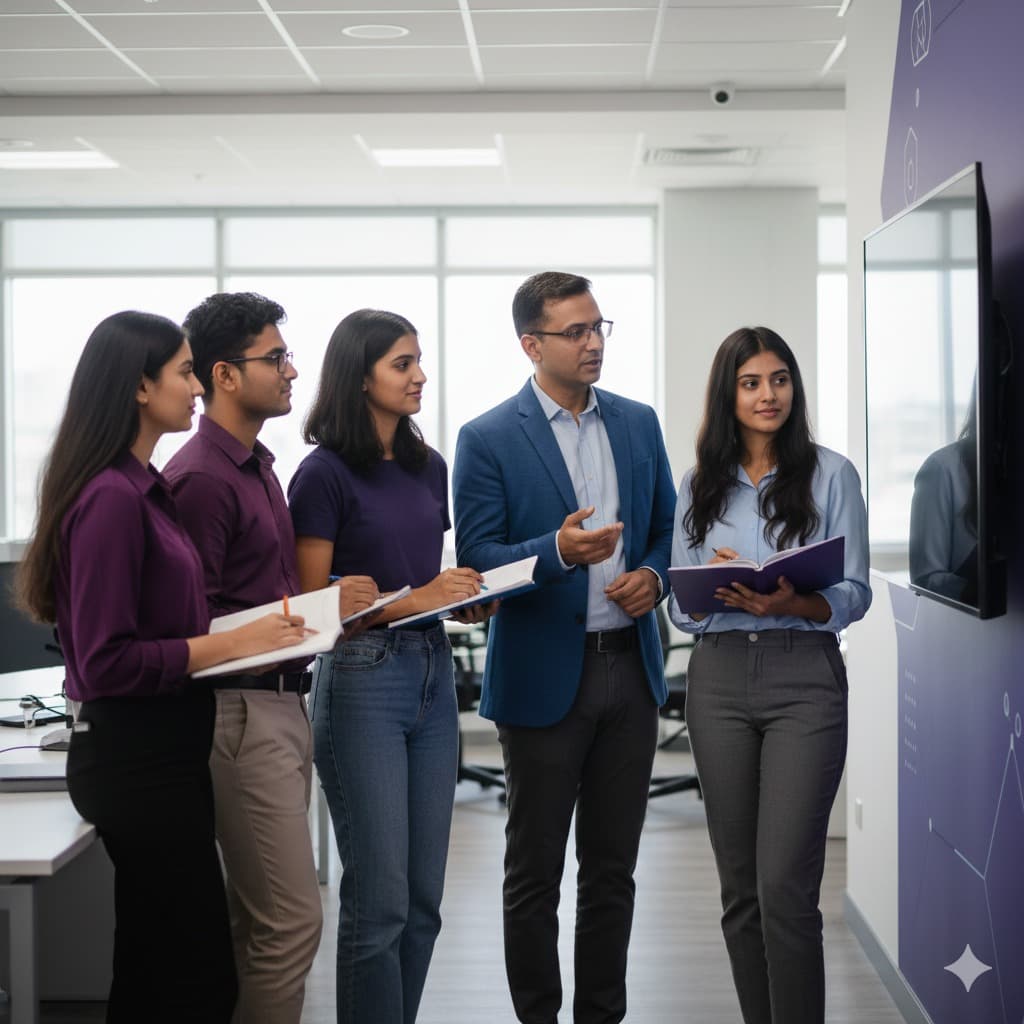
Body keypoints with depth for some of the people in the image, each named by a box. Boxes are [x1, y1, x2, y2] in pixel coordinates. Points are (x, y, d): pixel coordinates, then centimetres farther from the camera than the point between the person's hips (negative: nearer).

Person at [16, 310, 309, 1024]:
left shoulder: (143, 488, 10)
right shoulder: (110, 498, -18)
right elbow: (106, 663, -21)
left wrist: (246, 637, 6)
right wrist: (231, 644, -18)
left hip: (164, 752, 10)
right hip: (137, 758, -10)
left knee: (156, 966, 17)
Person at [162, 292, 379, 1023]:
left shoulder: (258, 465, 16)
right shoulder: (200, 478, -14)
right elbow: (193, 619, -19)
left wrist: (330, 603, 5)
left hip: (282, 703, 10)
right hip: (242, 710, -10)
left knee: (256, 920, 14)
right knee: (293, 921, -9)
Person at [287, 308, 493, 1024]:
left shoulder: (428, 467, 12)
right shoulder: (326, 474, -9)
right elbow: (312, 602, -11)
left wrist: (464, 599, 1)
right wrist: (416, 600, -17)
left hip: (432, 671, 7)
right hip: (361, 677, -7)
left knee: (423, 898, 10)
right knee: (379, 900, -4)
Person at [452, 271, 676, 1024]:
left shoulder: (639, 423, 8)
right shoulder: (489, 439, -7)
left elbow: (668, 525, 15)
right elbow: (475, 559, -10)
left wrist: (654, 577, -6)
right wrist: (557, 550, -26)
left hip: (630, 669, 5)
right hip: (545, 675, -4)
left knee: (613, 865, 13)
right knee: (535, 871, 7)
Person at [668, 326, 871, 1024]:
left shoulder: (831, 474, 3)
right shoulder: (700, 487, 12)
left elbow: (855, 596, -1)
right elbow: (681, 607, 12)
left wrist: (789, 601, -20)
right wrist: (714, 587, -10)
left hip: (805, 678, -3)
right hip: (720, 681, 4)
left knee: (785, 887, -12)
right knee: (740, 888, 7)